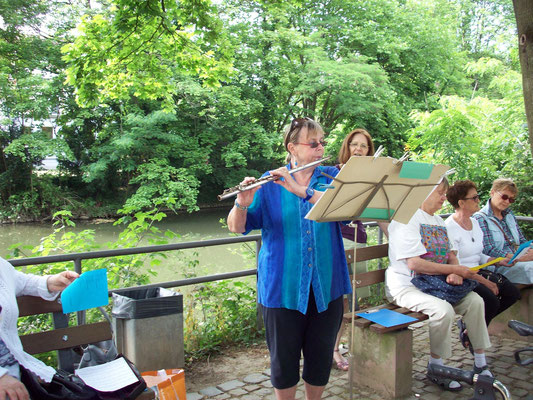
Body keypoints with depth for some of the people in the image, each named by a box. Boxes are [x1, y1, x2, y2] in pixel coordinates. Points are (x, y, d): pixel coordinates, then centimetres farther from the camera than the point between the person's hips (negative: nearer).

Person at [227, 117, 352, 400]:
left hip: (326, 286, 2)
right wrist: (243, 203, -27)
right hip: (282, 288, -2)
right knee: (284, 358, 8)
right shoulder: (270, 183, 0)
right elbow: (236, 227, -5)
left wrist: (301, 190, -27)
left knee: (321, 356, 12)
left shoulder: (332, 177, 5)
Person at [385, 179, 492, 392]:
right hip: (406, 285, -8)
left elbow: (450, 255, 15)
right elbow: (414, 263, -23)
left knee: (475, 301, -8)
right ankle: (435, 368, -9)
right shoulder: (407, 218, -15)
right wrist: (454, 269, -20)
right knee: (443, 309, -30)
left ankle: (480, 363, 4)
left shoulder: (438, 221, 15)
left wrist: (455, 273, -9)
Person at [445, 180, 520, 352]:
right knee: (491, 299, -27)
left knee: (512, 292, -7)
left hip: (476, 274, 9)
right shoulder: (450, 227, -15)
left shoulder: (474, 222, 13)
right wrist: (485, 282, -20)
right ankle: (470, 336, 0)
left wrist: (499, 261, 2)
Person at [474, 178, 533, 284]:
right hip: (498, 266, -7)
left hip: (515, 262, 7)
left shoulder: (509, 215, 20)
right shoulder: (480, 218, -5)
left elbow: (522, 241, 18)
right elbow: (489, 251, -15)